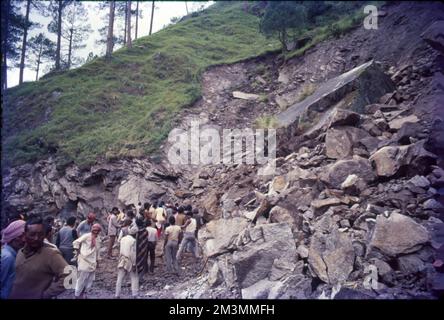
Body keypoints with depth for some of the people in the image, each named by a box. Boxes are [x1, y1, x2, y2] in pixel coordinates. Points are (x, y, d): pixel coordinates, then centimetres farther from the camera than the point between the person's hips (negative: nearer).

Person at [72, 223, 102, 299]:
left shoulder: (99, 240, 8)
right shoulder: (86, 236, -12)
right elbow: (75, 242, -12)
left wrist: (97, 261, 18)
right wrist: (78, 252, -7)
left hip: (92, 262, 7)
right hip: (84, 260, -6)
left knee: (90, 279, 11)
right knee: (81, 278, -1)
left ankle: (83, 292, 29)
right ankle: (77, 294, 14)